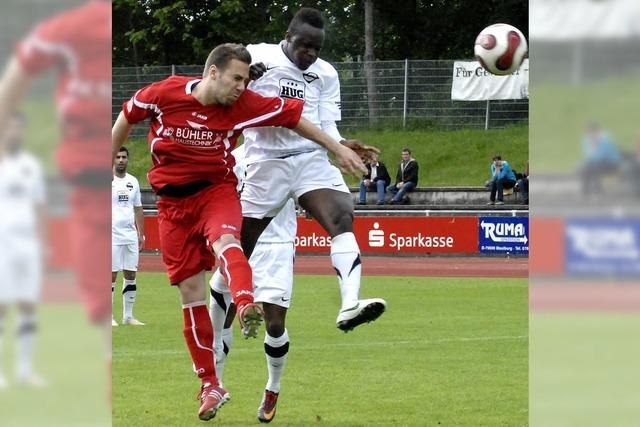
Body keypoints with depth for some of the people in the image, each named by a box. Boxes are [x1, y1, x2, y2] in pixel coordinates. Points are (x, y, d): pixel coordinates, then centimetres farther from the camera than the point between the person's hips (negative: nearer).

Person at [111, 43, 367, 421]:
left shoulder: (245, 105, -8)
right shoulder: (162, 94, -9)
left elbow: (293, 116, 4)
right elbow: (126, 119, 9)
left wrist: (337, 148, 7)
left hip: (217, 190, -1)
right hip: (173, 201, 1)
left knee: (225, 241, -36)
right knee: (191, 293, 0)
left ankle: (248, 307, -65)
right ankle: (210, 386, 9)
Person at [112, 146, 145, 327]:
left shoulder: (133, 182, 13)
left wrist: (141, 234, 14)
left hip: (131, 235, 5)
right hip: (111, 235, -5)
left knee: (130, 275, 5)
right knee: (111, 275, -4)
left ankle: (128, 316, 11)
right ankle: (107, 317, 1)